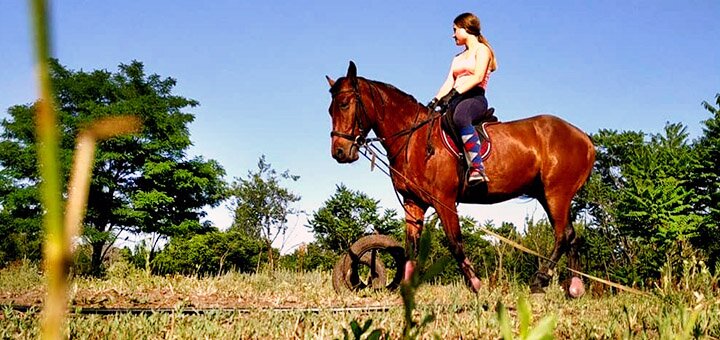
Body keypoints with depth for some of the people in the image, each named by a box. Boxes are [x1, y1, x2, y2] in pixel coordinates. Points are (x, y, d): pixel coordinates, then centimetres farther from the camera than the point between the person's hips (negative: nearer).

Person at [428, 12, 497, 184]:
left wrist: (454, 93, -22)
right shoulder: (458, 58, 29)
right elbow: (449, 82, 15)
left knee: (460, 117, -42)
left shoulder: (482, 49, 6)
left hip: (475, 98, -9)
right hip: (456, 102, 9)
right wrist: (435, 101, -2)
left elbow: (478, 77, -11)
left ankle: (477, 168, -50)